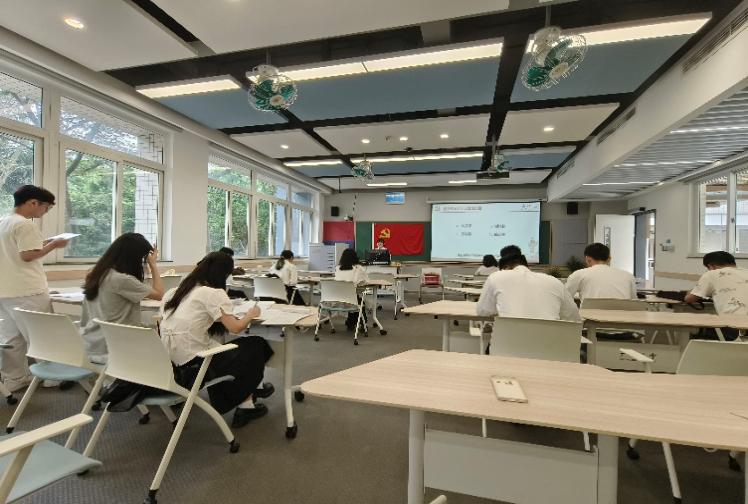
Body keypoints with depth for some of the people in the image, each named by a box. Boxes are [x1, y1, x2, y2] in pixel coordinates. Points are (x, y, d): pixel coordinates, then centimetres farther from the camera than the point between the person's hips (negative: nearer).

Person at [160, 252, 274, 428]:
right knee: (256, 346, 8)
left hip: (171, 363, 8)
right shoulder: (213, 293, -15)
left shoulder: (179, 290, 7)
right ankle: (246, 405, 23)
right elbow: (235, 327, -19)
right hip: (194, 364, -8)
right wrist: (250, 314, 1)